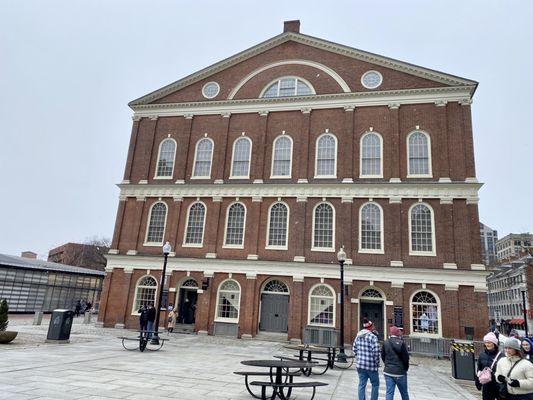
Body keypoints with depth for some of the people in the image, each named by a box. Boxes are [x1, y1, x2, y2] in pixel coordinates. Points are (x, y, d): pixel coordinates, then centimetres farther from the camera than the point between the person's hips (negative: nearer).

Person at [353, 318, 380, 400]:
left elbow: (354, 349, 13)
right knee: (375, 384, 12)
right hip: (371, 366, -6)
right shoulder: (372, 337, -14)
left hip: (360, 365, 6)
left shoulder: (358, 336, 7)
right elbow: (376, 351, -18)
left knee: (362, 385, 11)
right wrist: (377, 363, -6)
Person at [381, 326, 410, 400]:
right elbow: (406, 357, -9)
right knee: (404, 393, 16)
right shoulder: (401, 343, -13)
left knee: (389, 392, 4)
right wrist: (405, 368, 9)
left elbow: (383, 356, 4)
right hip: (400, 372, -2)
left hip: (388, 372, 2)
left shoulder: (385, 343, -3)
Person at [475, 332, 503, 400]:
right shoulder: (482, 355, 2)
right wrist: (478, 381, 10)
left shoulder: (500, 356, -14)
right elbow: (479, 369, 11)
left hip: (498, 386, -4)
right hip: (486, 386, 4)